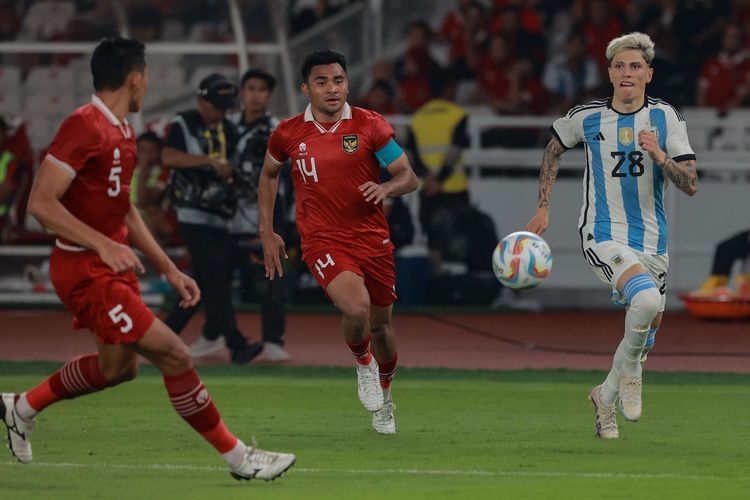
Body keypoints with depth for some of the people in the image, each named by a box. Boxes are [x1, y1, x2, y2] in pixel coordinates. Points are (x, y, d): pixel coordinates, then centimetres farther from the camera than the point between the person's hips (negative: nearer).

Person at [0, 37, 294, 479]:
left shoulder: (123, 131, 12)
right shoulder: (85, 127, -20)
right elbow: (41, 202, -24)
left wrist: (169, 269, 18)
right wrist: (104, 245, -32)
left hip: (112, 267, 10)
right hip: (86, 272, -10)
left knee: (119, 366, 23)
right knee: (174, 356, -11)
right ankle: (238, 458, -3)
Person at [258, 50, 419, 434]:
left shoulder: (369, 125, -5)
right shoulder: (288, 134, -2)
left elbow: (409, 177, -2)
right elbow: (269, 174, 18)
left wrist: (386, 188, -25)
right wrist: (267, 233, 14)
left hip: (372, 239, 2)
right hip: (322, 241, -2)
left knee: (381, 325, 12)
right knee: (356, 309, -27)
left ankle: (384, 394, 42)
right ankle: (363, 363, 7)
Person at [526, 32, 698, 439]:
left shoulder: (665, 117, -2)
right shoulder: (586, 117, -4)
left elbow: (690, 185, -5)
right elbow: (554, 149, 18)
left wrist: (659, 156, -22)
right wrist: (542, 208, 15)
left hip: (651, 240, 4)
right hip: (603, 235, -4)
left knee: (649, 325, 13)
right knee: (646, 300, -31)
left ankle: (606, 395, 38)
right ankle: (630, 368, -4)